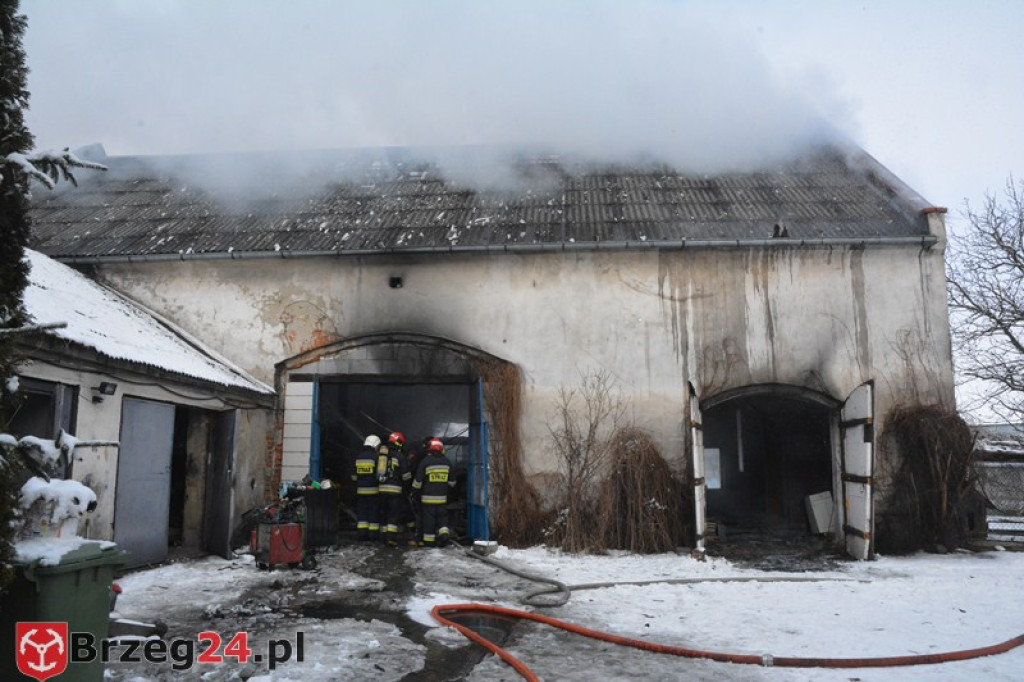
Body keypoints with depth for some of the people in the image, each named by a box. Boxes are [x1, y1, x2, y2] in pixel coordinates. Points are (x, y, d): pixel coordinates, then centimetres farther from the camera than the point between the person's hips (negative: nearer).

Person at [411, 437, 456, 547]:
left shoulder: (425, 461, -9)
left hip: (428, 497, -3)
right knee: (442, 517, 16)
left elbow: (418, 480, -8)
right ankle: (444, 533, -2)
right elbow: (452, 481, 13)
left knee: (428, 519, 4)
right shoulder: (447, 462, 4)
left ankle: (429, 541, 8)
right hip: (442, 497, 3)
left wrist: (415, 491, 7)